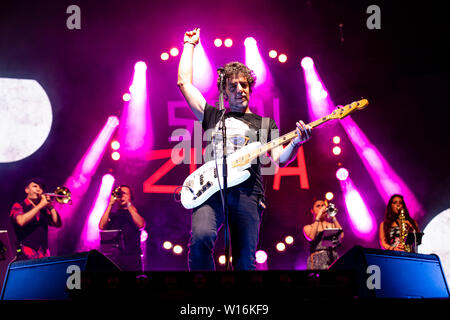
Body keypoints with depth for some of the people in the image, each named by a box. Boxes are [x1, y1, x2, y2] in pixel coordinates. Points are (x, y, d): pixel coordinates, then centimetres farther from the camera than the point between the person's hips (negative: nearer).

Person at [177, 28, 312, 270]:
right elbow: (184, 82, 22)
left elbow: (278, 159, 10)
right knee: (201, 237, -29)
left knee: (245, 263, -8)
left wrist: (296, 143, -10)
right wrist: (190, 45, 30)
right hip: (210, 189, 0)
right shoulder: (212, 116, 25)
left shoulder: (265, 124, 24)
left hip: (247, 193, 0)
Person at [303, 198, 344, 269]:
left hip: (333, 259, 2)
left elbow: (341, 235, -1)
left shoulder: (332, 225, 18)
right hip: (317, 260, -2)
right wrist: (318, 216, -6)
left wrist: (333, 217, 1)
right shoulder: (308, 227, 13)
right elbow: (311, 237, -10)